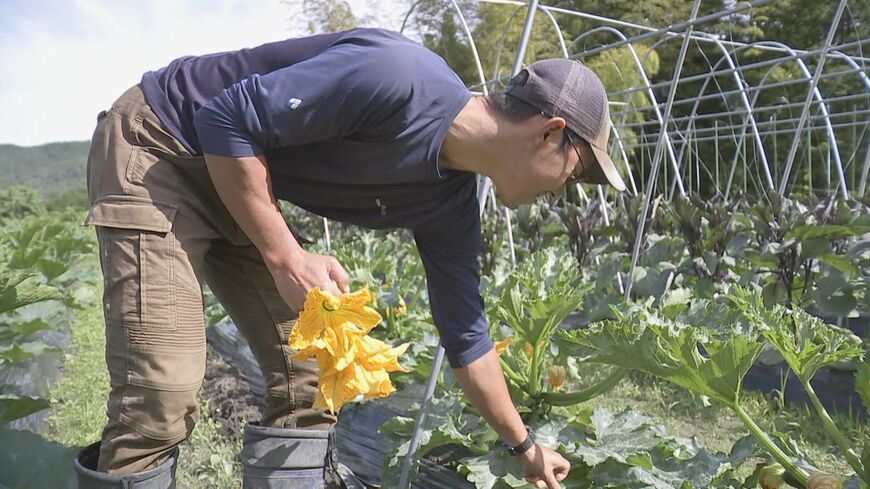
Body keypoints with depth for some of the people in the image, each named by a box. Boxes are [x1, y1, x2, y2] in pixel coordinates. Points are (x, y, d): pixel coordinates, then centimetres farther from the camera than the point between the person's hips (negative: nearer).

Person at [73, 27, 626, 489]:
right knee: (163, 395, -15)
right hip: (156, 147, -7)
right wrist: (284, 256, -23)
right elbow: (227, 119, -25)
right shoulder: (399, 76, -28)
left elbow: (466, 333, 8)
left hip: (237, 183, 8)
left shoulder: (452, 202, -2)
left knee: (313, 379, 3)